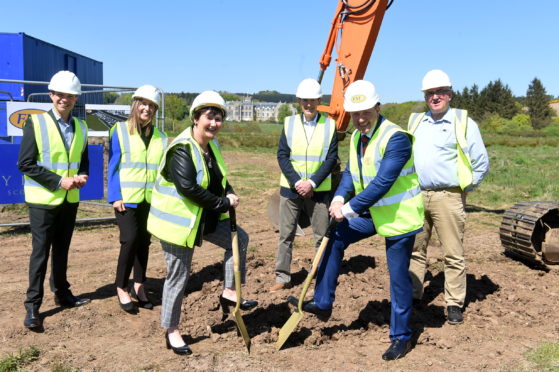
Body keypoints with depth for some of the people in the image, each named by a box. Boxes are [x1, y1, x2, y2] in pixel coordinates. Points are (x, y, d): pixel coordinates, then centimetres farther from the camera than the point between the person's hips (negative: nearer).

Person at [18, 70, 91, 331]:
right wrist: (59, 181, -18)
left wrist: (82, 176, -6)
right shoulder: (36, 123, -8)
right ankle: (32, 306, 9)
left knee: (62, 249, 15)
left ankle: (62, 293, 28)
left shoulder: (80, 127, 8)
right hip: (43, 200, -5)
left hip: (70, 199, 5)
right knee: (40, 251, -1)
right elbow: (25, 164, -12)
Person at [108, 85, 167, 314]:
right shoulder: (120, 131, -1)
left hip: (151, 200, 4)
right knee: (130, 239, -12)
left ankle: (139, 286, 25)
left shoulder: (160, 138, 8)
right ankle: (121, 288, 5)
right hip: (127, 198, -3)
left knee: (144, 242, 10)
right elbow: (113, 166, -4)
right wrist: (115, 197, -10)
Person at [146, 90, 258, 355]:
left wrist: (230, 198, -7)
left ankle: (229, 292, 21)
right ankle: (171, 331, 21)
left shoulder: (212, 145, 6)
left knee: (240, 239, 11)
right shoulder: (182, 149, -22)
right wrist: (223, 203, -21)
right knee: (178, 276, 2)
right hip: (178, 221, -8)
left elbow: (220, 180, 15)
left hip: (206, 217, 9)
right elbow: (188, 188, -30)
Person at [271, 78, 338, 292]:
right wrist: (297, 182, -13)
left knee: (322, 236, 6)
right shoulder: (289, 123, 3)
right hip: (291, 188, 1)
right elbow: (282, 155, -2)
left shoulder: (330, 125, 0)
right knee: (286, 235, 7)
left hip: (319, 190, -1)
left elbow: (331, 158, -4)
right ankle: (282, 277, 17)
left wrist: (312, 183, -15)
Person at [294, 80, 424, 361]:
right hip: (372, 212, 8)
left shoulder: (396, 138, -24)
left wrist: (349, 209, -25)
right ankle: (322, 303, 16)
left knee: (398, 277, 1)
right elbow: (350, 173, 8)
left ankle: (401, 337, 20)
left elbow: (382, 182, -29)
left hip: (399, 216, -8)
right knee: (335, 237, 5)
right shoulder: (357, 137, 3)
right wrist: (339, 198, -11)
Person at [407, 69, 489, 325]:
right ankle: (412, 296, 24)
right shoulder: (415, 121, 12)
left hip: (447, 197, -5)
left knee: (453, 255, 2)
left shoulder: (463, 122, -2)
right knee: (414, 250, 12)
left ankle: (454, 304, 13)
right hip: (416, 196, 5)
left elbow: (481, 163, -1)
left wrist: (464, 188, -1)